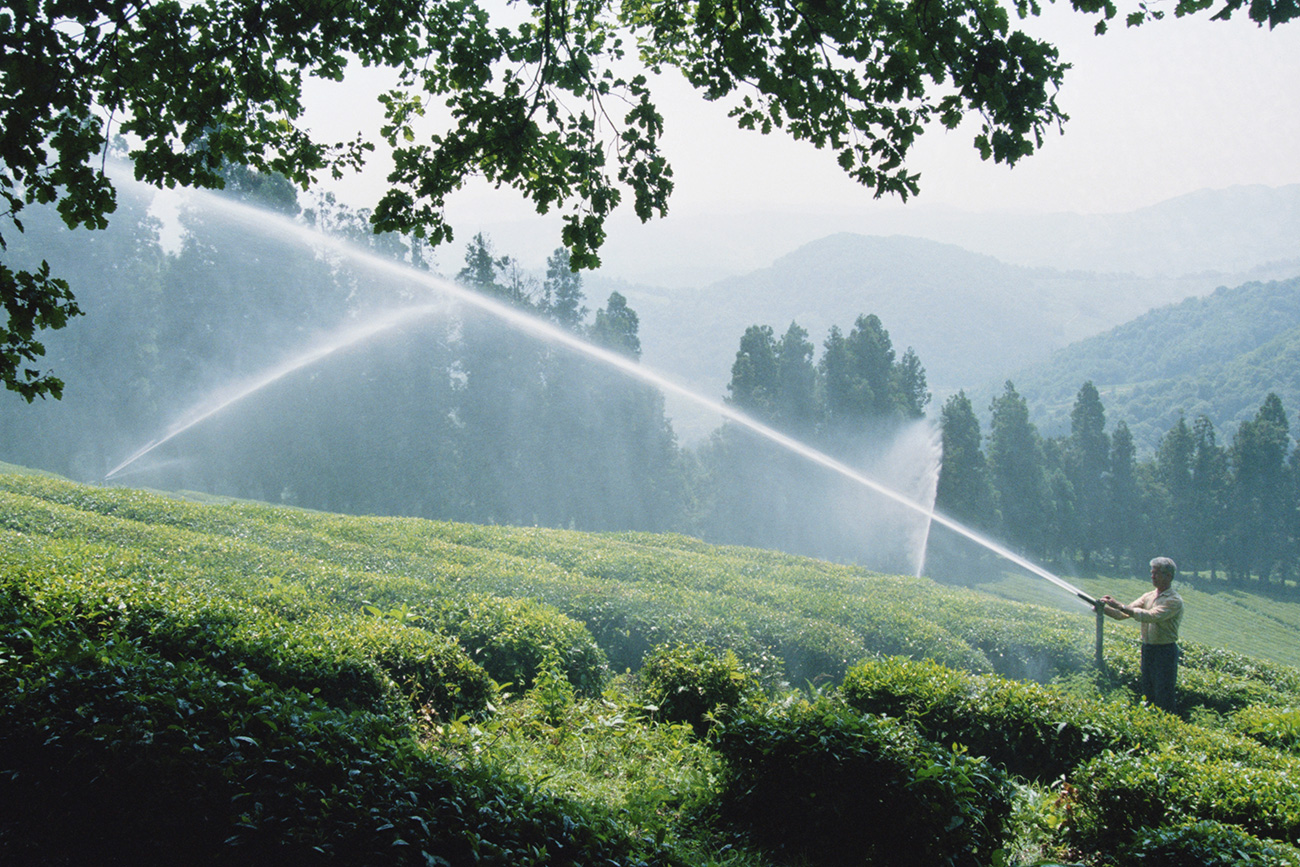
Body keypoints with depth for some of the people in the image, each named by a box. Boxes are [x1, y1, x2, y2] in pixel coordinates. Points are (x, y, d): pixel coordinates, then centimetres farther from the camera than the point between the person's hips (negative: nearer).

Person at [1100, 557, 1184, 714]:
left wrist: (1120, 606, -29)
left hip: (1165, 652, -7)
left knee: (1165, 700, -4)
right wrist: (1103, 608, -11)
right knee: (1148, 696, 13)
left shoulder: (1174, 600, -12)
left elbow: (1151, 616, -26)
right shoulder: (1148, 596, 11)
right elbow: (1123, 615, 7)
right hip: (1147, 650, 7)